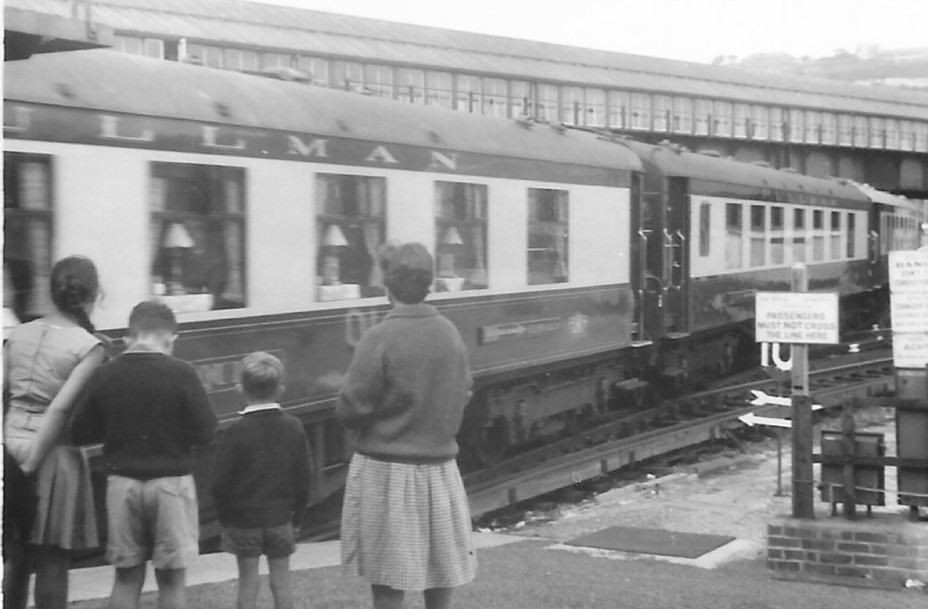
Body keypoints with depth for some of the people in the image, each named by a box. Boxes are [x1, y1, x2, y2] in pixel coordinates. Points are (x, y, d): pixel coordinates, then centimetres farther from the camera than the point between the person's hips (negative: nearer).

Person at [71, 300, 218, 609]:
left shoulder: (105, 375, -3)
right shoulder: (181, 373, -12)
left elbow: (80, 433, 2)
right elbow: (205, 433, -11)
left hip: (122, 482, 3)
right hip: (171, 482, -3)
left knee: (127, 577, 11)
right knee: (172, 578, 7)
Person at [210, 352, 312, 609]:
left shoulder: (237, 432, -11)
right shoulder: (293, 428, -1)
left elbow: (221, 482, -9)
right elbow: (303, 477, 3)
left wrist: (226, 518, 4)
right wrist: (296, 516, 13)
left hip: (243, 520, -2)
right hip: (281, 519, 2)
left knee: (248, 583, 4)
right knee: (281, 581, 8)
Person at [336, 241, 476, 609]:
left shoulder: (380, 338, -17)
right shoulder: (450, 333, -2)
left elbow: (350, 410, -14)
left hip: (385, 470, -4)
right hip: (440, 465, 4)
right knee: (441, 568, 15)